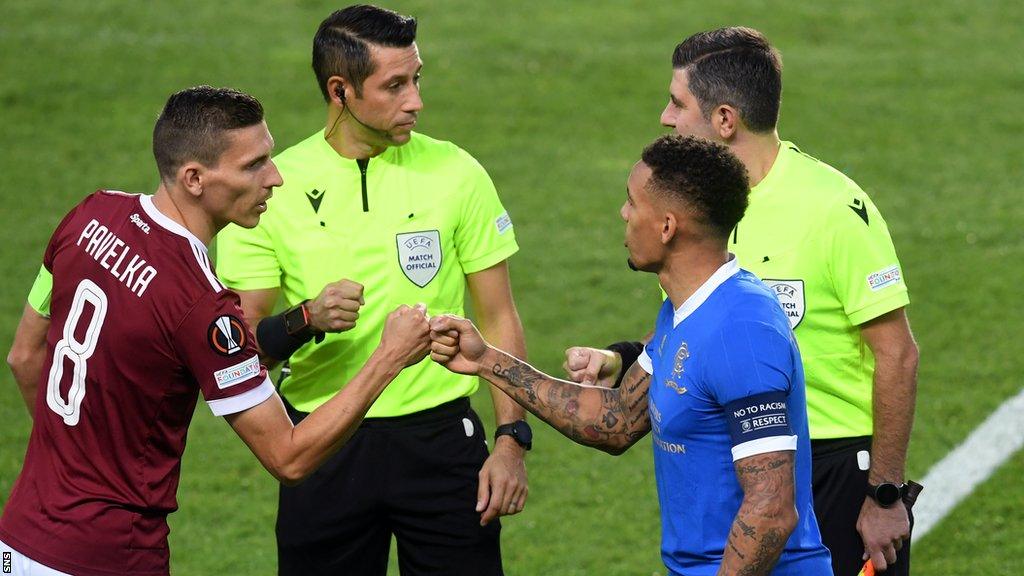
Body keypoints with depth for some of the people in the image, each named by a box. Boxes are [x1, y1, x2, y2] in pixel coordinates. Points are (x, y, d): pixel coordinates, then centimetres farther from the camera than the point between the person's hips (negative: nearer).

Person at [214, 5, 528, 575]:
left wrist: (512, 441, -4)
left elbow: (499, 318, 4)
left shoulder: (454, 173, -1)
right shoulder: (275, 187, -3)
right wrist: (304, 321, -22)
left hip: (440, 438, 0)